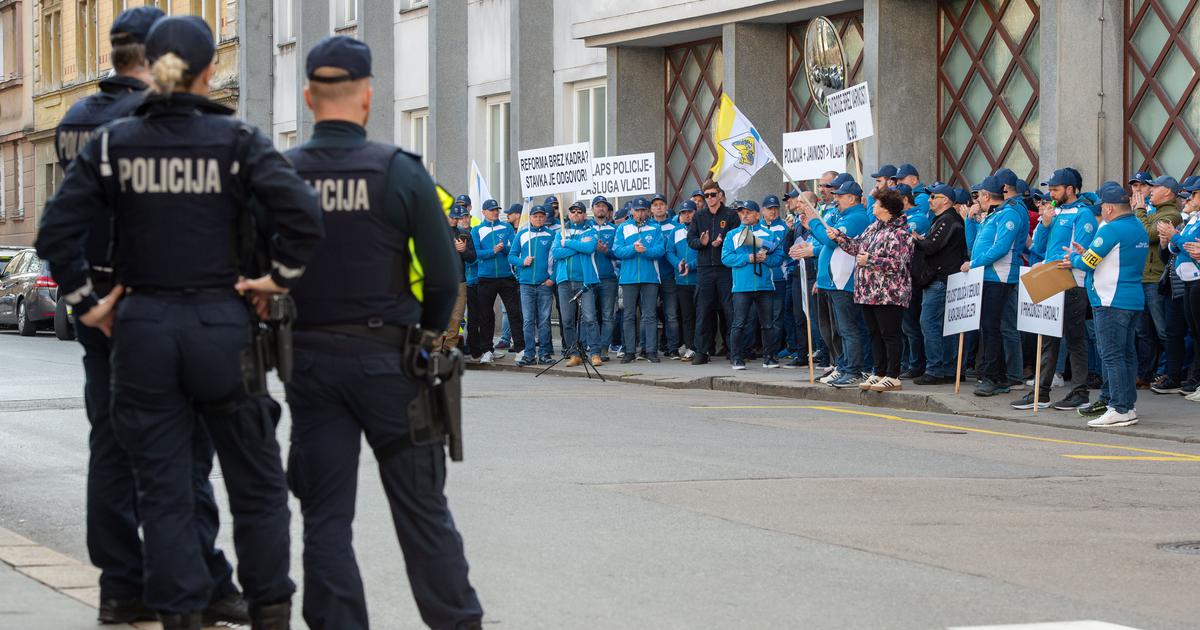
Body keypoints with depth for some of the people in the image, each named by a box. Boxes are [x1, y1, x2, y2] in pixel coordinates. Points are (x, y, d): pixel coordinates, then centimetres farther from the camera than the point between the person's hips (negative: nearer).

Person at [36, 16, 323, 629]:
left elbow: (57, 231, -6)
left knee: (163, 488, 8)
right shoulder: (236, 140, -5)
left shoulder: (113, 142, 0)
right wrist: (281, 276, -3)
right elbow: (303, 214, -17)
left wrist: (84, 302, 4)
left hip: (141, 327, 1)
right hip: (220, 326, -1)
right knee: (256, 483, 12)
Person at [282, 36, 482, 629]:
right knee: (421, 508, 8)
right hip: (385, 356, -1)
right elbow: (444, 274, -6)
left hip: (309, 361, 2)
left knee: (325, 515, 6)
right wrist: (427, 334, 12)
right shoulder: (400, 171, -8)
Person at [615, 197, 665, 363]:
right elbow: (617, 251, -2)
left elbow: (660, 250, -5)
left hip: (650, 277, -1)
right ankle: (629, 351, 8)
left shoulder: (655, 229, 8)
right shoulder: (623, 228, 10)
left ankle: (651, 351, 0)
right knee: (629, 316, 4)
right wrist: (633, 248, -19)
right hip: (629, 278, 1)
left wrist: (645, 250, -22)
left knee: (649, 315, -2)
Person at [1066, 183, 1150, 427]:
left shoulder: (1111, 230, -16)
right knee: (1126, 354, 12)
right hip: (1134, 300, 10)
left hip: (1111, 303, -10)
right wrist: (1084, 255, 15)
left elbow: (1087, 263, -12)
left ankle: (1121, 409, -11)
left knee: (1112, 356, -8)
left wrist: (1074, 257, 9)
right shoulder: (1138, 228, 14)